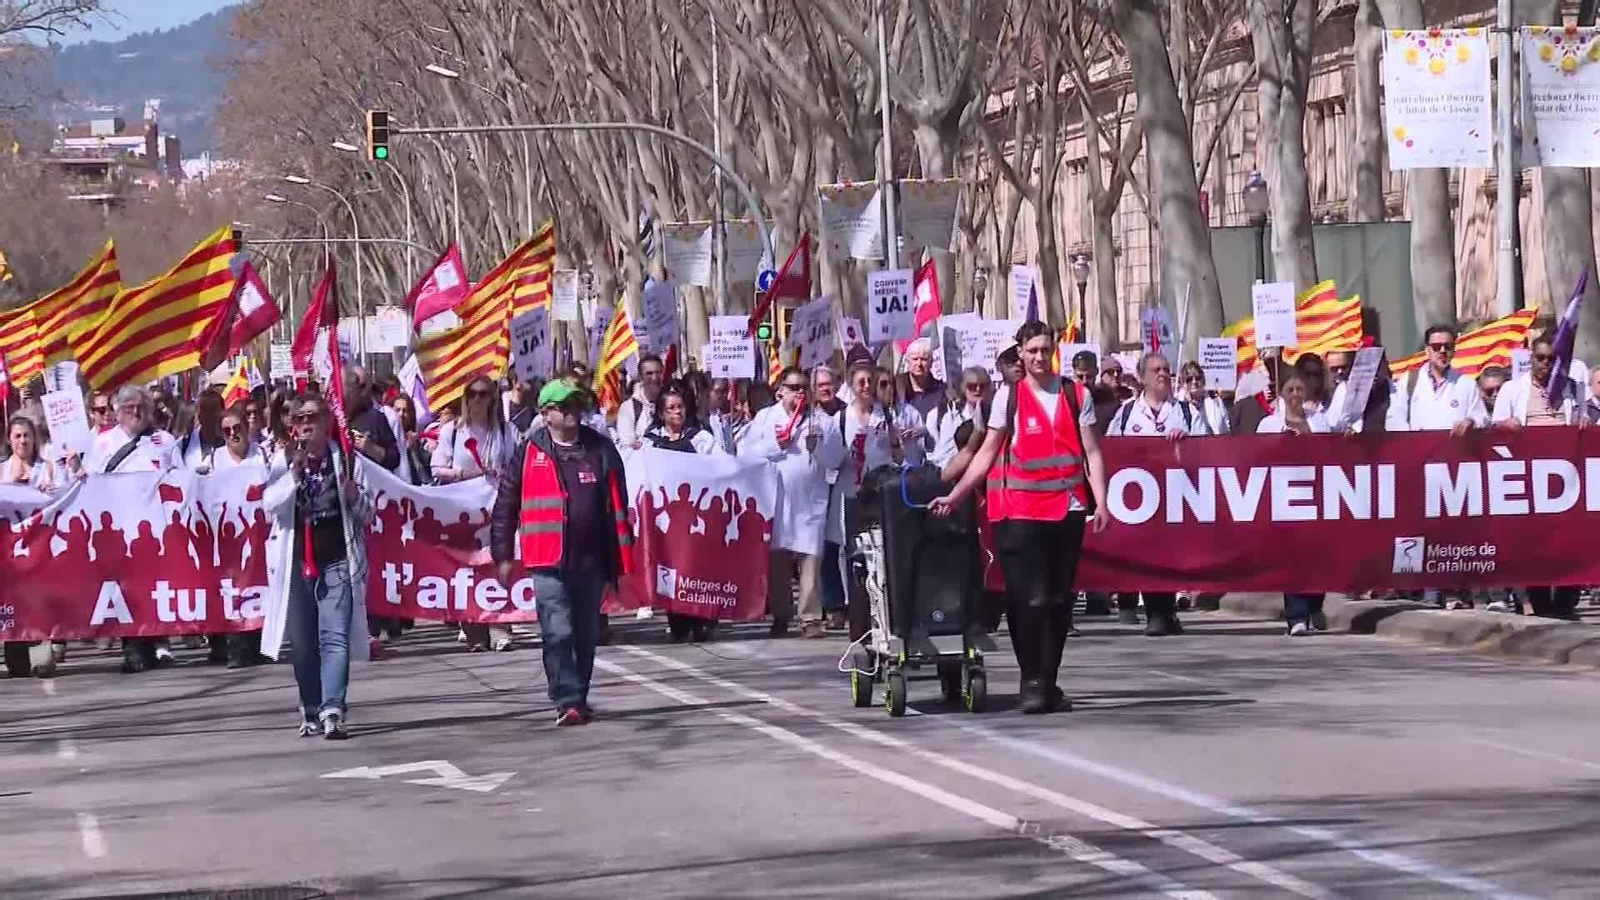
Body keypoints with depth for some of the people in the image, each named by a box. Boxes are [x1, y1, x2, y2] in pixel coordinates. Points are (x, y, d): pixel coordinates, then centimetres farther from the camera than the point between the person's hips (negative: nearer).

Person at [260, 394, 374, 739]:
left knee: (335, 638, -13)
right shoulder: (283, 462, 5)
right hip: (296, 564, 2)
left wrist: (353, 497, -12)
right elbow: (270, 505, -8)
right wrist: (295, 473, -19)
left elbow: (367, 516, 9)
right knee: (303, 643, 8)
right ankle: (312, 712, 19)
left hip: (337, 562, -2)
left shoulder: (345, 460, 4)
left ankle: (332, 710, -22)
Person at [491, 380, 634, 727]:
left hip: (592, 560, 3)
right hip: (549, 560, -3)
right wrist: (503, 555, 2)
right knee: (558, 632, -12)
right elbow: (506, 504, 5)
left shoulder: (601, 449, 9)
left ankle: (579, 698, 25)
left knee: (586, 634, 12)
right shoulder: (530, 452, 2)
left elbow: (617, 505, 13)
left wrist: (622, 555, 10)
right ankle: (567, 702, -13)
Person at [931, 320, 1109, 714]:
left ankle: (1048, 682, 15)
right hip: (1021, 511, -2)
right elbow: (986, 453, 5)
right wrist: (954, 496, -2)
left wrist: (1100, 502, -5)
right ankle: (1032, 682, -1)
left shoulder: (1076, 396, 8)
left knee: (1059, 600, 7)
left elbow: (1091, 453, 5)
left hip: (1067, 509, 2)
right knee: (1030, 599, -8)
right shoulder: (1008, 397, 4)